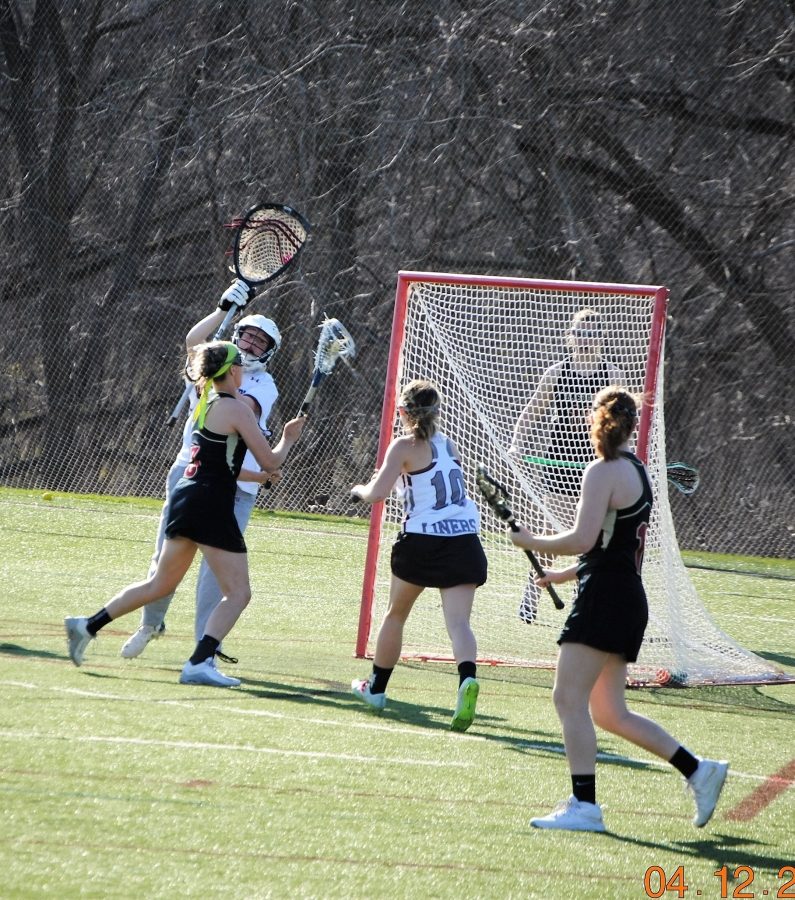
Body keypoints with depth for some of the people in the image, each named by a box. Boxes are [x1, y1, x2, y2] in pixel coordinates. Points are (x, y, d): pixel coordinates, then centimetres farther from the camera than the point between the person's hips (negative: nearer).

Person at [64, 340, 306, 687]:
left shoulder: (204, 404, 14)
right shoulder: (236, 409, -11)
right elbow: (269, 461, -8)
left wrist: (261, 475, 32)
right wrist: (288, 439, 10)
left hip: (184, 498, 8)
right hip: (212, 506, -8)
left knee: (161, 584, 22)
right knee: (238, 593, -3)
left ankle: (87, 626, 24)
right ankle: (199, 664, -16)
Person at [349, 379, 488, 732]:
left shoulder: (406, 446, -5)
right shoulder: (449, 445, 14)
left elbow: (376, 493, -12)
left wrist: (360, 488, 8)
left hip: (421, 541, -3)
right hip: (464, 541, 3)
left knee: (395, 614, 19)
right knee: (458, 621, -9)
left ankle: (376, 688, 34)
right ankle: (467, 679, -38)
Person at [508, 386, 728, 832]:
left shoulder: (604, 472, -12)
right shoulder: (639, 472, 17)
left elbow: (582, 539, -20)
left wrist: (532, 541, -5)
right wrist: (568, 573, 28)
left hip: (604, 597, -9)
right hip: (628, 599, 9)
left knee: (569, 699, -8)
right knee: (610, 712, 14)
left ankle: (584, 805, -12)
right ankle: (698, 770, 13)